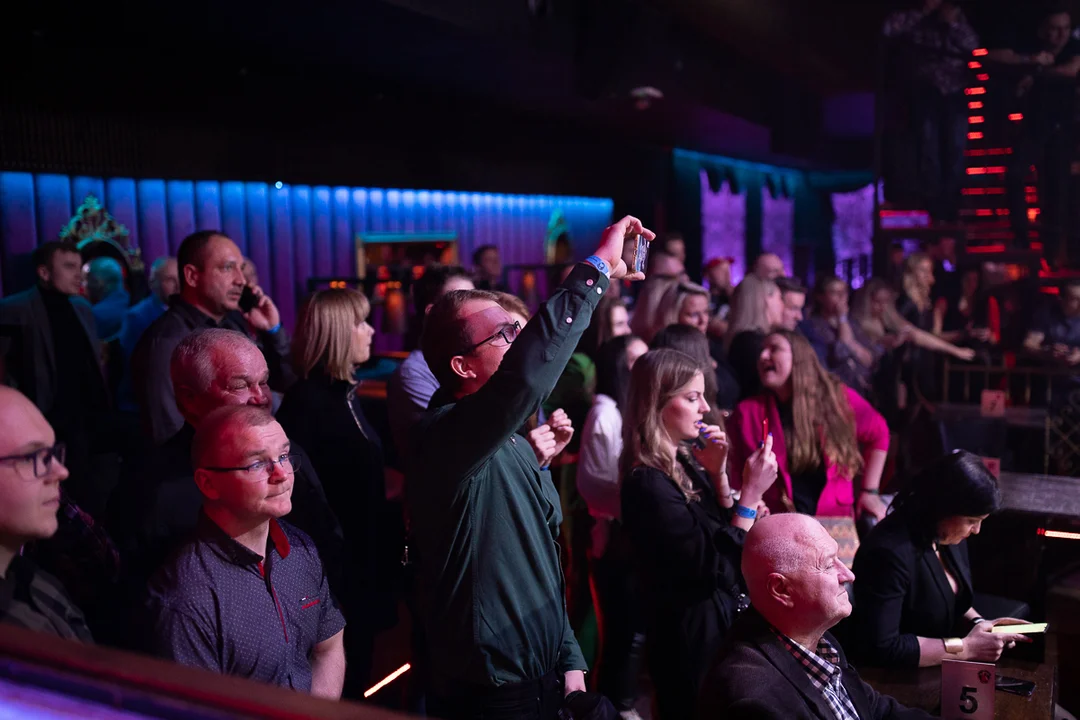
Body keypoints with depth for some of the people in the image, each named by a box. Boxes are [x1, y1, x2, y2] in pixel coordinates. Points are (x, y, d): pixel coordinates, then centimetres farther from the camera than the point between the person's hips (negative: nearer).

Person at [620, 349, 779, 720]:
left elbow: (728, 534, 7)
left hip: (724, 620, 8)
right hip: (694, 636, -8)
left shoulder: (684, 462, 2)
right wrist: (751, 494, -22)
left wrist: (718, 474, -5)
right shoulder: (648, 485, -24)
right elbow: (719, 570, -23)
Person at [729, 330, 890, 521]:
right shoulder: (747, 411, -1)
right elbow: (735, 474, 5)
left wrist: (870, 491, 11)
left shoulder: (836, 397, 1)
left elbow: (878, 433, 15)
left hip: (835, 520, 1)